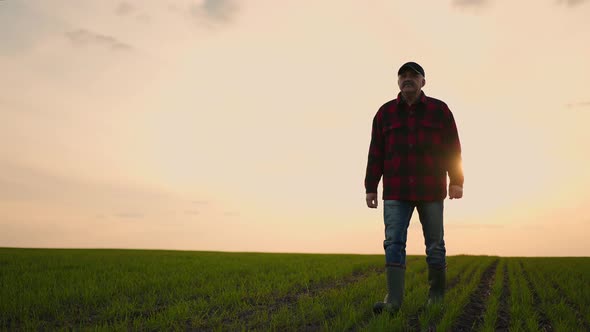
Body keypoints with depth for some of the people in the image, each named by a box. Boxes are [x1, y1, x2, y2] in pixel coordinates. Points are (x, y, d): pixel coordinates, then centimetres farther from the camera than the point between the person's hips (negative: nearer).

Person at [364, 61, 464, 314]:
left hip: (431, 190, -1)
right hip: (396, 192, 1)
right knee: (394, 242, -10)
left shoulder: (439, 110, 3)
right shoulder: (385, 113, 7)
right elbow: (376, 154, 5)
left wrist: (456, 181, -9)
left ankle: (436, 295, 21)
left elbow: (453, 148, 1)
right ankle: (393, 300, -12)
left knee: (434, 244, 5)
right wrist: (370, 188, 1)